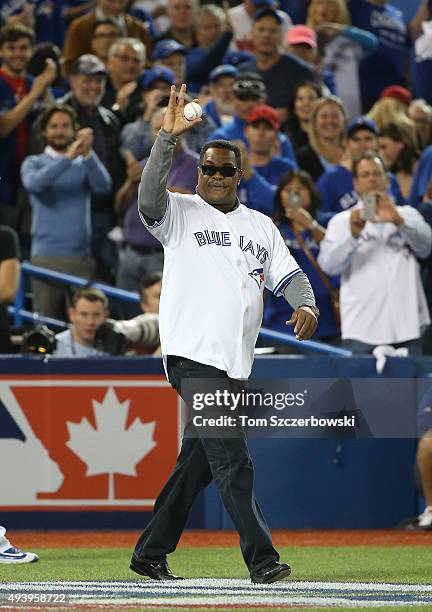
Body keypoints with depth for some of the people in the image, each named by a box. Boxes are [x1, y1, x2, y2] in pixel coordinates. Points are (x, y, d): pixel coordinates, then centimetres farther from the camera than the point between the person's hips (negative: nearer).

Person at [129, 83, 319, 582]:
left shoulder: (261, 226, 20)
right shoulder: (180, 213, 4)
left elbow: (288, 275, 14)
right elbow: (149, 197, -17)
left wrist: (306, 305, -7)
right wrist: (168, 137, -27)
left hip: (235, 364, 6)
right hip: (192, 356, -6)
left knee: (197, 462, 10)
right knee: (233, 463, -13)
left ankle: (150, 553, 19)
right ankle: (261, 559, -14)